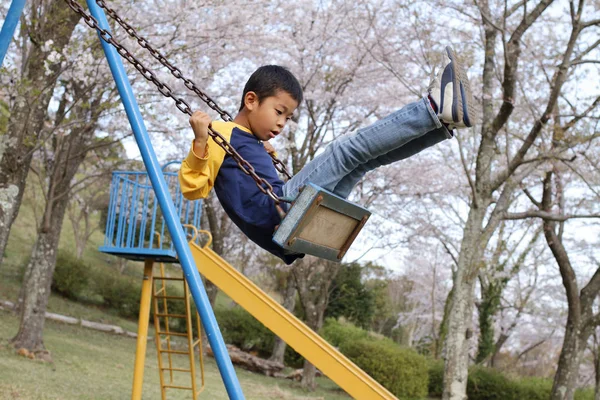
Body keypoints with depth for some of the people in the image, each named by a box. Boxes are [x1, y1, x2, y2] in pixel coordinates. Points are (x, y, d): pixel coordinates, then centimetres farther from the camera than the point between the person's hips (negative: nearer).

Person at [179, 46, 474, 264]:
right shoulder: (219, 135, 5)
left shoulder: (253, 145, 31)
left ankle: (443, 123, -12)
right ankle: (433, 107, -24)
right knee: (346, 149, -18)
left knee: (365, 156, 3)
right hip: (277, 210, -9)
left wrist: (265, 156, 35)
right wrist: (200, 141, -22)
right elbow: (192, 187, -8)